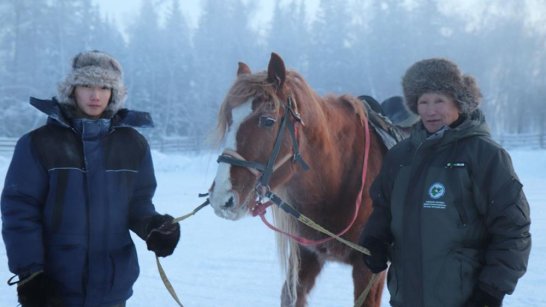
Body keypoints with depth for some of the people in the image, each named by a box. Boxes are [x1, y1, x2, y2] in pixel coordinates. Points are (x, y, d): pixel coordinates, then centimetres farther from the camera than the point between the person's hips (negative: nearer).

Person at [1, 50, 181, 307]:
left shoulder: (133, 145, 3)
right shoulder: (39, 143, -6)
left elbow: (138, 202, 10)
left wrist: (152, 226, -12)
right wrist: (28, 272, -13)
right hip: (52, 286, -3)